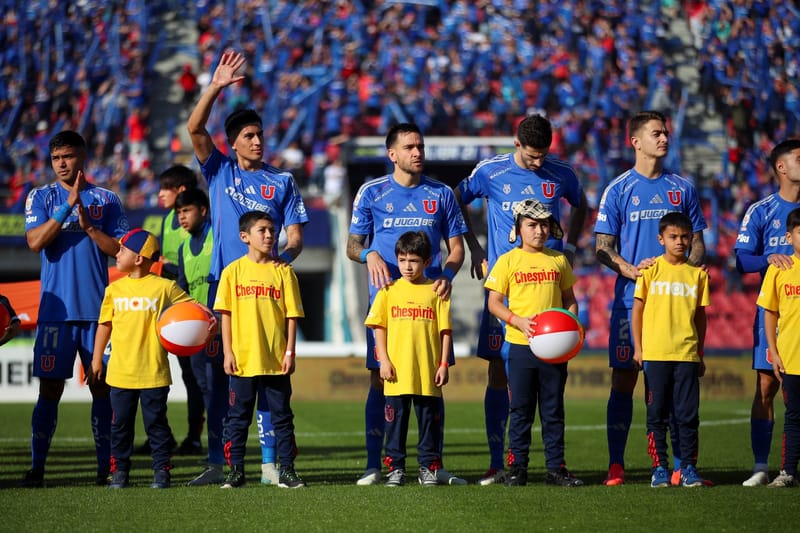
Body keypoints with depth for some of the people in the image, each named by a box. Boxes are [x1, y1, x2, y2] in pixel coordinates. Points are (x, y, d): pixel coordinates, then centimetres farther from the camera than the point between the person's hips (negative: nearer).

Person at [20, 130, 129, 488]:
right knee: (50, 387, -2)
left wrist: (88, 225, -10)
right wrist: (68, 207, -15)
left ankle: (106, 467, 8)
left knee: (102, 386, 3)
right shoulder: (41, 197, 6)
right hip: (55, 308, -1)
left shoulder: (106, 200, 7)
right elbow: (35, 241, -9)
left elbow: (121, 250, 2)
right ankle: (37, 468, 2)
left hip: (97, 308, 1)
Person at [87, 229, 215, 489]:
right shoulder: (114, 289, 8)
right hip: (120, 372, 3)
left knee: (156, 423, 2)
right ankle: (119, 471, 14)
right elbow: (104, 325, 13)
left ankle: (161, 471, 8)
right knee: (120, 424, 6)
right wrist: (96, 361, 12)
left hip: (154, 372, -3)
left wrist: (208, 318, -19)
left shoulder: (164, 287, -3)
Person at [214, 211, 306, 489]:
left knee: (282, 416, 5)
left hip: (276, 360, 0)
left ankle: (287, 471, 10)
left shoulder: (283, 272, 3)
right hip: (242, 359, 0)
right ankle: (235, 471, 13)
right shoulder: (233, 271, 2)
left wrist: (290, 353, -3)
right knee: (238, 417, 5)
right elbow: (226, 314, 2)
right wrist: (228, 352, -3)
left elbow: (292, 316, 3)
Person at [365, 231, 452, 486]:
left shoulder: (436, 291, 2)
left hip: (427, 372, -1)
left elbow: (445, 330, 3)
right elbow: (379, 327, 6)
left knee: (429, 421, 5)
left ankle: (428, 467, 13)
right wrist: (384, 360, -3)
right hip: (396, 372, 1)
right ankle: (396, 468, 12)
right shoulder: (389, 290, 5)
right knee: (395, 422, 5)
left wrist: (443, 364, -1)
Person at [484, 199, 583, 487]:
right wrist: (519, 322, -16)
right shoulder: (508, 261, 0)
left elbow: (569, 300, 15)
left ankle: (556, 467, 10)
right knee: (521, 408, 2)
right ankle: (517, 467, 8)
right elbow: (494, 302, -1)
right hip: (519, 345, -2)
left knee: (553, 409, 6)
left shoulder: (558, 261, 9)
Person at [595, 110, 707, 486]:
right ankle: (616, 466, 2)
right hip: (631, 299, -2)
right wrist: (631, 270, -16)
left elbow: (697, 244, 14)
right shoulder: (619, 189, 4)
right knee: (624, 380, -2)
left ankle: (680, 466, 5)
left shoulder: (682, 189, 11)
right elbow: (603, 248, 2)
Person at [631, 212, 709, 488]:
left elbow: (700, 315, 12)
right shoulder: (651, 270, 2)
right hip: (654, 353, -1)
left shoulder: (697, 273, 7)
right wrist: (638, 348, 0)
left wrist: (700, 354, 12)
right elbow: (637, 309, 5)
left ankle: (689, 467, 8)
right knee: (657, 414, 2)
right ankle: (659, 468, 8)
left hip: (687, 354, 1)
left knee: (688, 414, 1)